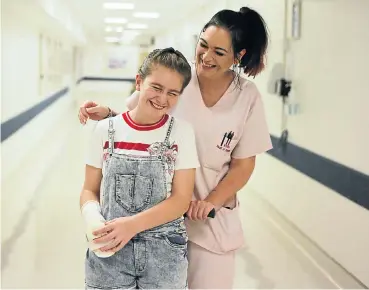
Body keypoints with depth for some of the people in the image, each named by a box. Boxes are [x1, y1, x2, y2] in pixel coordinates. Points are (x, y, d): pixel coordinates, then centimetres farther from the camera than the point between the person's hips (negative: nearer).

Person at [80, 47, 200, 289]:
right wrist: (93, 221, -17)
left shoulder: (182, 132, -4)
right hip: (109, 251, 1)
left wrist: (132, 224, -19)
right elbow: (90, 190, 4)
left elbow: (181, 199, -8)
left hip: (164, 252, -1)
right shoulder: (105, 130, -1)